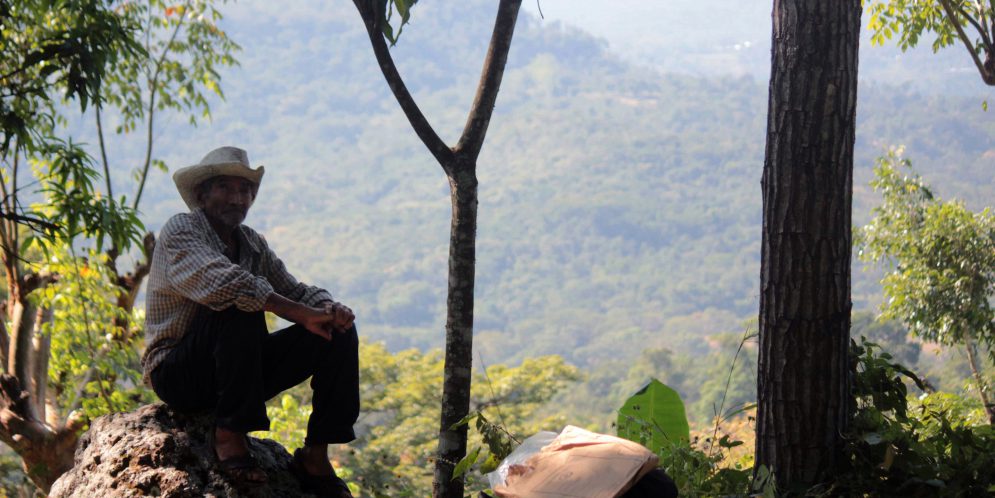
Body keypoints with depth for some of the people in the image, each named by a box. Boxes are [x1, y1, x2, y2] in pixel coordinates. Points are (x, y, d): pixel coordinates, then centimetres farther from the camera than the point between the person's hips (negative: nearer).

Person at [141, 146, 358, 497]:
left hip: (235, 370, 7)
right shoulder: (180, 231, -11)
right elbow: (222, 283, -29)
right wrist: (303, 314, -31)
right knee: (241, 307, -34)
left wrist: (329, 308, -16)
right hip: (176, 374, -7)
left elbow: (295, 291, 9)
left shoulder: (253, 244, 12)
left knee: (338, 331, -5)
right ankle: (229, 435, -27)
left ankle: (315, 457, -7)